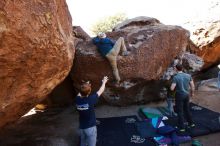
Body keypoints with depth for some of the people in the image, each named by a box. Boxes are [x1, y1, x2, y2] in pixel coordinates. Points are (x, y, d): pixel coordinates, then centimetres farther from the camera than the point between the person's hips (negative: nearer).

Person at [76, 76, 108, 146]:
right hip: (90, 127, -5)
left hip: (81, 127, 5)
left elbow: (80, 93, 14)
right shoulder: (90, 99, -24)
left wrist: (85, 85, 26)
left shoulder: (78, 100, -12)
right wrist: (104, 82, 10)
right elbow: (101, 91, -8)